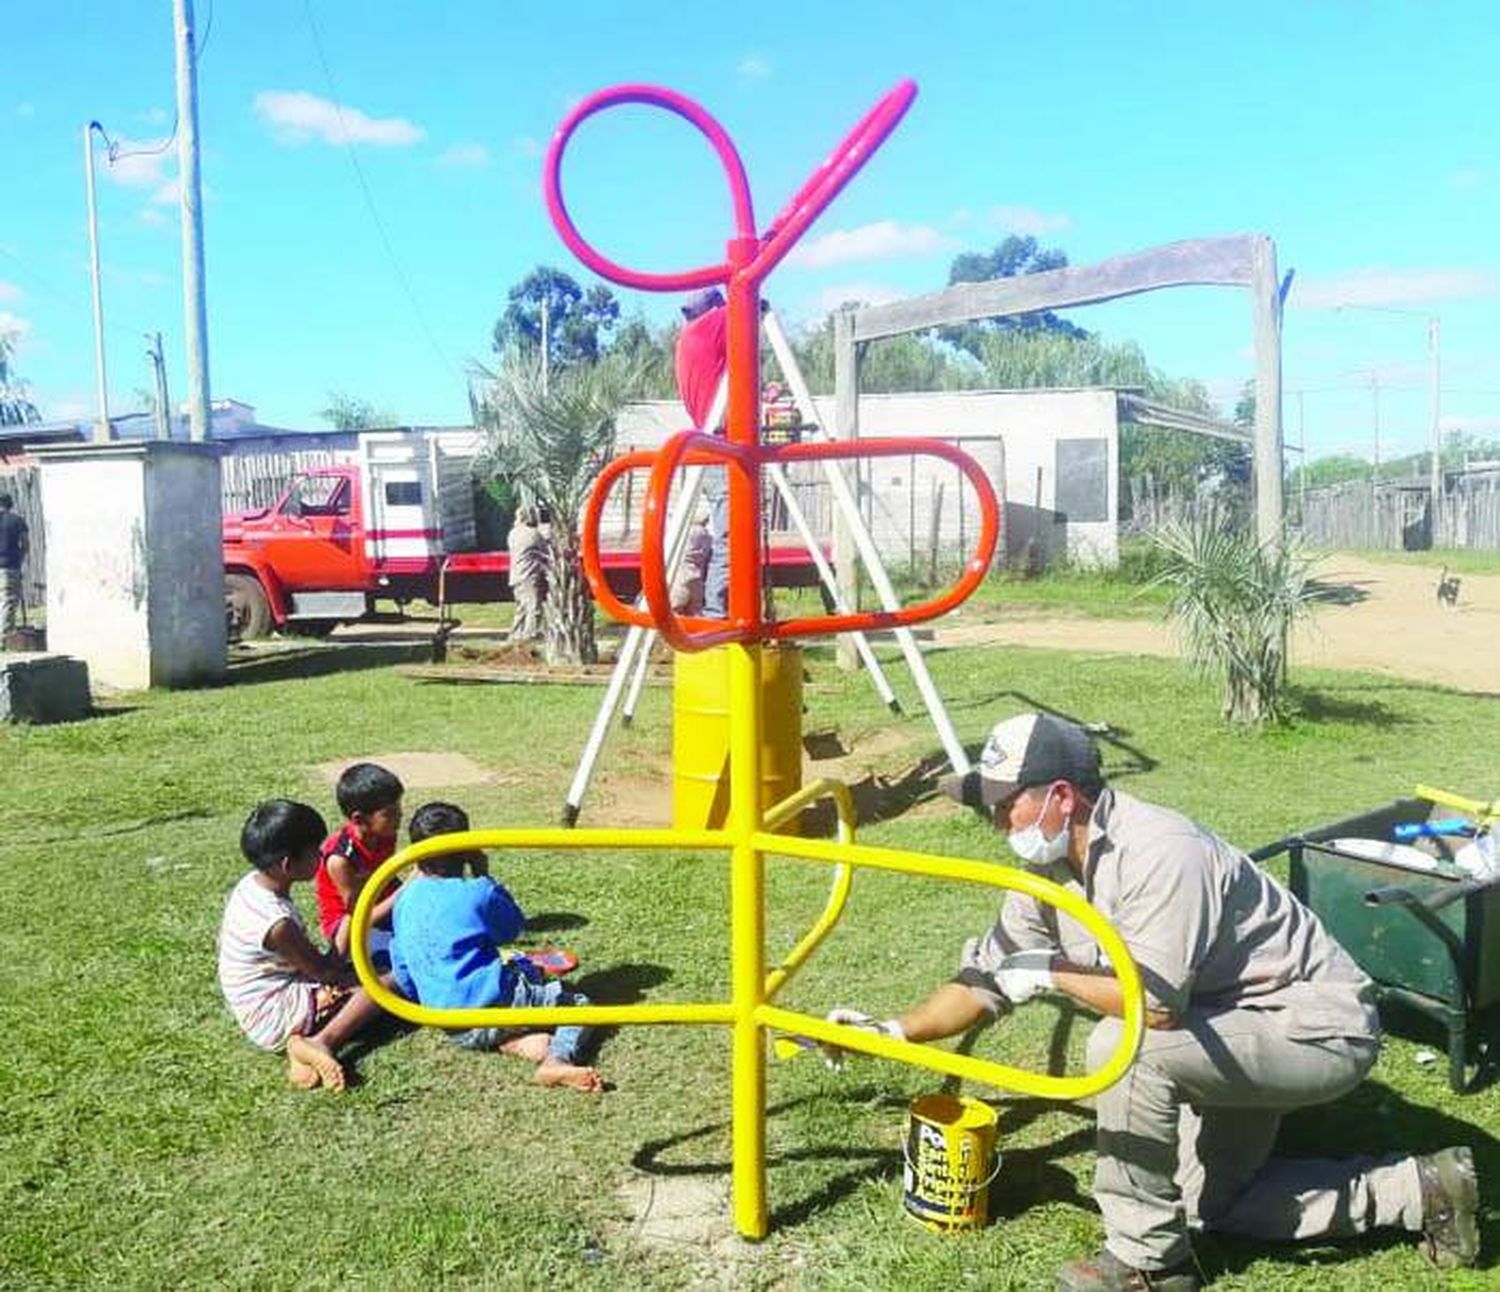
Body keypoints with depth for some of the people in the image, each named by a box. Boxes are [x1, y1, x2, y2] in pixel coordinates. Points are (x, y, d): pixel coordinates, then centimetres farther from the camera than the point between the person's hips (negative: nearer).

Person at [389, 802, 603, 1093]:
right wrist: (483, 875, 13)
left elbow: (402, 971, 15)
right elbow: (514, 927, 12)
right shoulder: (478, 892, -8)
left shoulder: (405, 901, 7)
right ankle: (558, 1059, -18)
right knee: (577, 1003, 11)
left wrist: (427, 1001, 31)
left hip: (454, 1031, 5)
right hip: (494, 1005, -5)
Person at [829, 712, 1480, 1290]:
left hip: (1322, 1027, -10)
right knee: (1213, 1201, 19)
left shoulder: (1158, 853, -32)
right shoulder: (1050, 870, -5)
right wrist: (894, 1031, -7)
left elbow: (1157, 1003, -38)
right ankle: (1425, 1188, 27)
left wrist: (1052, 971, -24)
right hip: (1241, 1030, 10)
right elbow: (988, 979, 2)